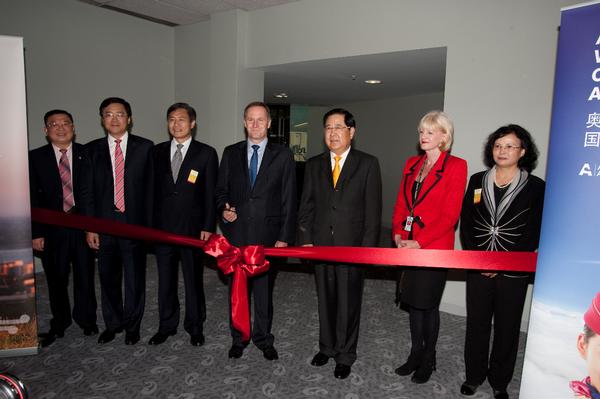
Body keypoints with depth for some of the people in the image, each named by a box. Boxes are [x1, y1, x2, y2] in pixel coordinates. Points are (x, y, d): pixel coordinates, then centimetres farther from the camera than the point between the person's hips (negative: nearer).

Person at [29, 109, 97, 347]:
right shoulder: (35, 158, 1)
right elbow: (33, 198, 0)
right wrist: (36, 233, -4)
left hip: (83, 225, 0)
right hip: (52, 229, 1)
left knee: (85, 276, 9)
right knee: (56, 279, 13)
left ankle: (86, 321, 29)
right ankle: (59, 324, 32)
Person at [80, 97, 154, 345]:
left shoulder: (144, 147, 0)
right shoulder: (92, 150, 5)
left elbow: (151, 187, -1)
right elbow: (88, 191, 4)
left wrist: (149, 223, -6)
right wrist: (90, 227, -2)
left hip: (134, 222, -2)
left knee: (135, 277, 8)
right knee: (108, 277, 14)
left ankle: (132, 325, 27)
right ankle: (113, 323, 34)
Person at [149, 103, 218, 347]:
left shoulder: (206, 153, -2)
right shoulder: (158, 151, 7)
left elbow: (210, 193, -5)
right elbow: (152, 188, 8)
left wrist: (208, 226, -10)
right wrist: (150, 223, 4)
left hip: (193, 228, -3)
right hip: (162, 227, 3)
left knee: (193, 279, 9)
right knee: (165, 279, 13)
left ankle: (195, 327, 26)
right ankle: (167, 326, 29)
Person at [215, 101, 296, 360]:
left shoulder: (282, 155, 1)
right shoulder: (231, 153, 8)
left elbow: (288, 198, -1)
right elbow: (221, 189, 13)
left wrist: (284, 236, -6)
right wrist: (223, 209, -9)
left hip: (267, 234, -2)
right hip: (236, 233, 2)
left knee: (264, 289, 9)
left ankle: (264, 339, 29)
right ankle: (238, 338, 31)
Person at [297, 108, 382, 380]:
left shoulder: (368, 164, -3)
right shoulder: (314, 164, 7)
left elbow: (373, 210, -6)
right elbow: (306, 206, 8)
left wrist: (367, 247, -11)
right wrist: (305, 239, 0)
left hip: (352, 246, -3)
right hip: (320, 245, 3)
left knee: (348, 303, 9)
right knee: (325, 300, 16)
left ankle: (345, 355, 28)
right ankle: (327, 347, 36)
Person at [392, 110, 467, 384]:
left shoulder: (455, 166, -9)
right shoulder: (412, 164, 10)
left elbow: (450, 215, -15)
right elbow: (401, 204, 11)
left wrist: (418, 242, -18)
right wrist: (398, 234, -5)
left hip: (434, 247, -5)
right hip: (408, 245, 6)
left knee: (428, 304, 7)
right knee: (412, 301, 15)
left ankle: (428, 360, 29)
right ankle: (415, 354, 33)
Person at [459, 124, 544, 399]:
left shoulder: (535, 187, -3)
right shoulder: (477, 181, 4)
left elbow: (534, 234, -6)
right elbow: (465, 222, 4)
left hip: (513, 271, -2)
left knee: (507, 327, 10)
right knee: (476, 323, 12)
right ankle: (474, 376, 29)